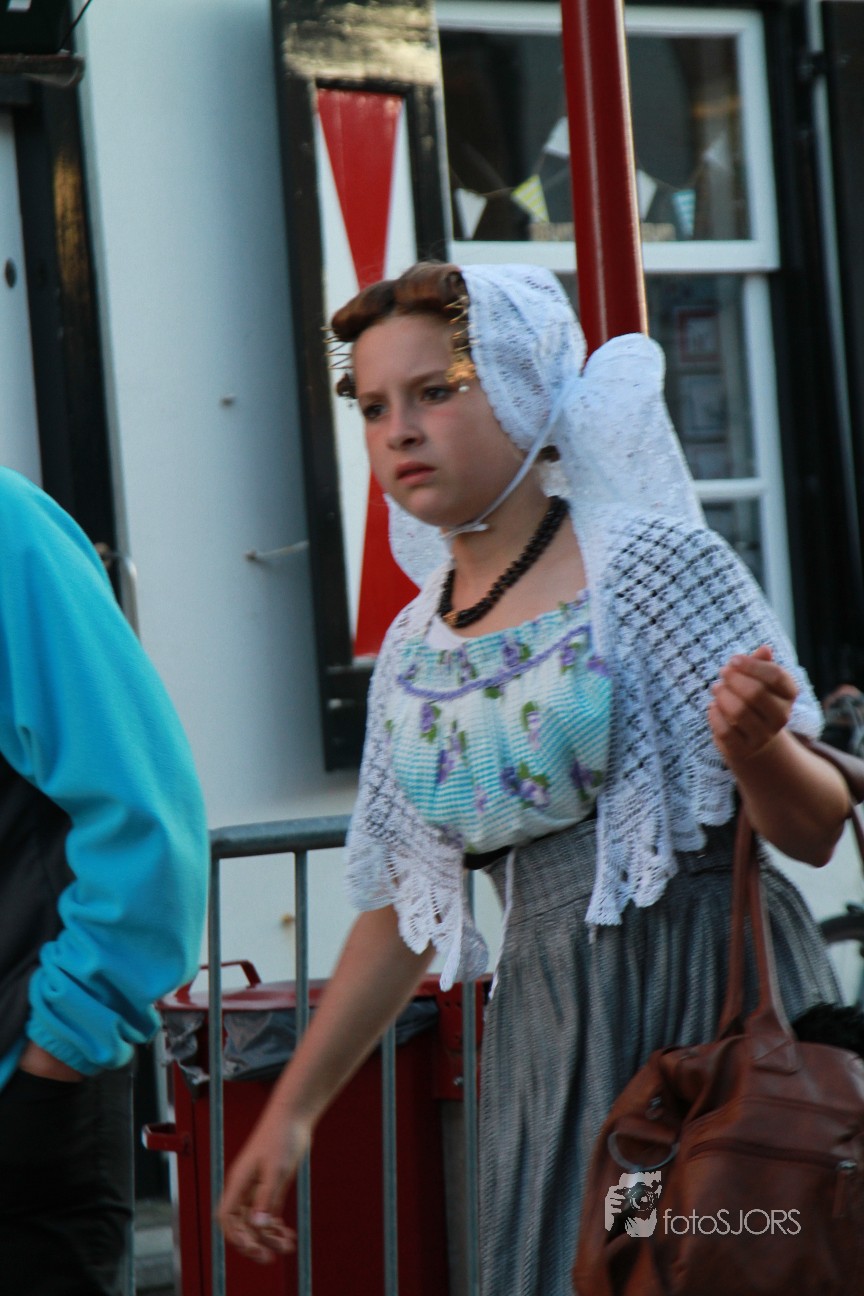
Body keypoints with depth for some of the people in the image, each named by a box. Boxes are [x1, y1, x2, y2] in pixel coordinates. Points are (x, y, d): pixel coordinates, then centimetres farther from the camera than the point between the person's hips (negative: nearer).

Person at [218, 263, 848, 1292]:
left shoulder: (650, 560, -4)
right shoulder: (412, 649, 11)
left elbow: (815, 831, -6)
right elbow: (403, 907, 17)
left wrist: (754, 746, -28)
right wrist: (291, 1110, 15)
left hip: (711, 993, -5)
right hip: (547, 1039, 5)